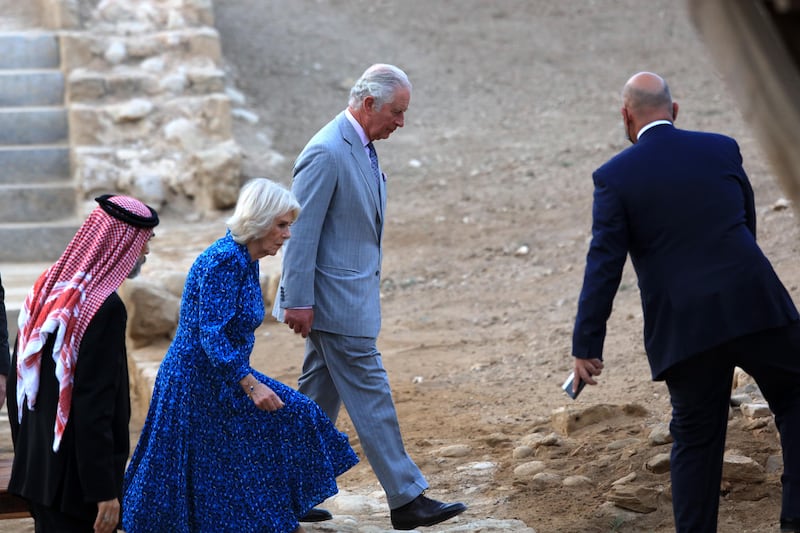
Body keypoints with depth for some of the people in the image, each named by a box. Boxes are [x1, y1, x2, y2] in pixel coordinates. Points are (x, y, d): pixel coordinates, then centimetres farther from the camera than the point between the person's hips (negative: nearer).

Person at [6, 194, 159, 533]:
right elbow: (94, 406, -23)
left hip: (35, 464, 8)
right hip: (74, 476, -8)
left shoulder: (46, 287, 5)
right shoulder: (105, 308, -20)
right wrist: (105, 491, -19)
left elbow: (16, 379, 12)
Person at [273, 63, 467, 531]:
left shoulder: (362, 147, 12)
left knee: (320, 396, 15)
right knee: (371, 396, -5)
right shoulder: (327, 153, -19)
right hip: (335, 299, -10)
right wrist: (298, 301, -19)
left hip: (353, 292, 10)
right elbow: (302, 230, -19)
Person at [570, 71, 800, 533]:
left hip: (684, 328, -1)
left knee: (696, 440, 11)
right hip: (753, 305, 1)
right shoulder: (723, 149, 6)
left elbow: (604, 266, -7)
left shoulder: (615, 177, -3)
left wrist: (587, 346, -4)